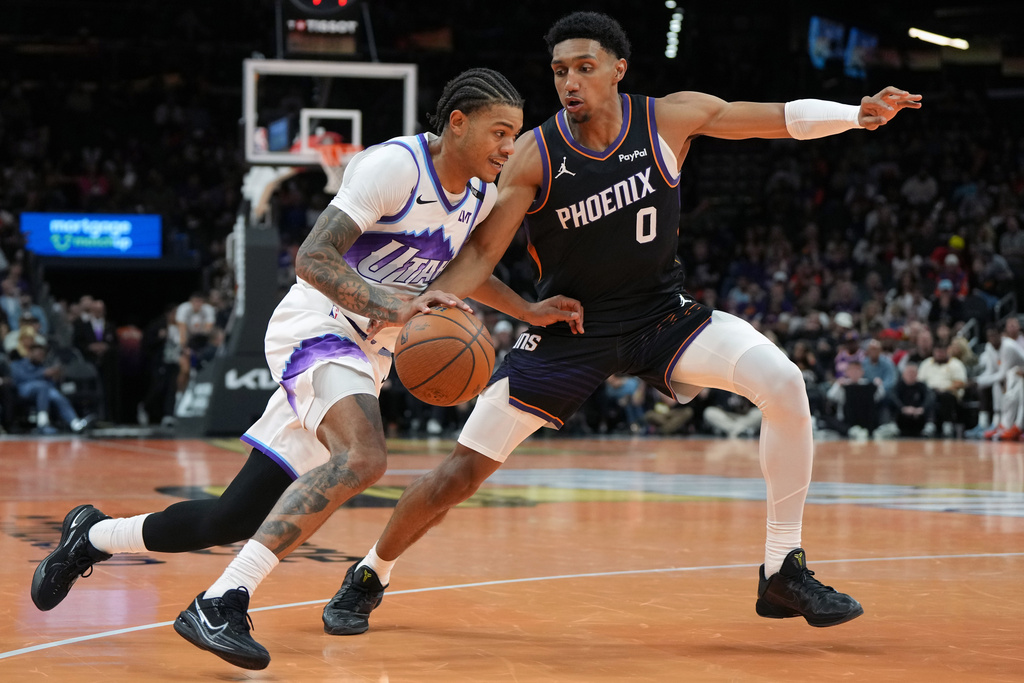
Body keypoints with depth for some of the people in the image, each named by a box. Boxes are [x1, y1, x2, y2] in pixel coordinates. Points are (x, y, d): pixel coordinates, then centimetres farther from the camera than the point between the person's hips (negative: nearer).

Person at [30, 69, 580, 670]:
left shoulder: (482, 197, 8)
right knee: (363, 458, -36)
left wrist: (527, 312, 17)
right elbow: (313, 258, -22)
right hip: (318, 328, -8)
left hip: (365, 356, 8)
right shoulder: (395, 165, -17)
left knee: (237, 519, 7)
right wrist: (394, 305, -34)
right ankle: (222, 604, -36)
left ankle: (94, 535, 30)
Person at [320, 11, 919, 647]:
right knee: (467, 465, -5)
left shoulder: (671, 117, -11)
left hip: (663, 313, 1)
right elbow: (483, 251, -16)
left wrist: (858, 114, -20)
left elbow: (785, 117, -5)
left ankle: (784, 573, -11)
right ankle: (369, 576, 21)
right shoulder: (536, 154, -16)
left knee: (783, 381, -22)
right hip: (570, 326, -1)